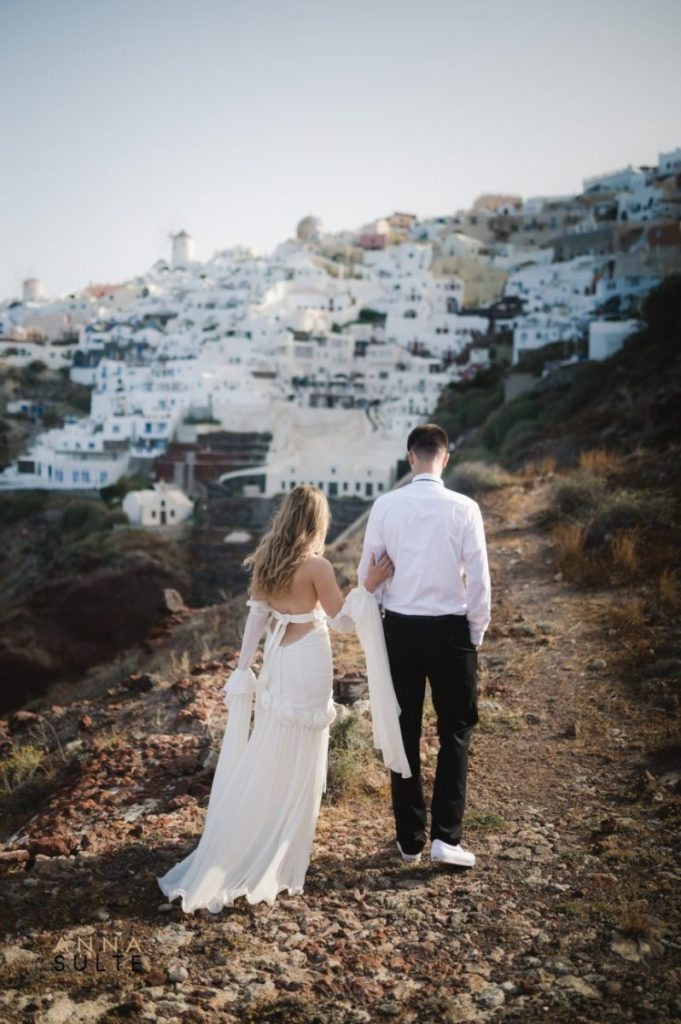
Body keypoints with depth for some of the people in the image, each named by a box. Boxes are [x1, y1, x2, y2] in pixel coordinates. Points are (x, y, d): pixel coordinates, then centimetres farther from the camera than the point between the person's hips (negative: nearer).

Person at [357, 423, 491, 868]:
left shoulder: (385, 506, -5)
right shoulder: (464, 508, -10)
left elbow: (367, 572, 0)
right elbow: (479, 580, -9)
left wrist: (376, 620, 15)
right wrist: (476, 634, 5)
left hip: (400, 629, 2)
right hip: (450, 630, -2)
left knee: (405, 732, 12)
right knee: (455, 731, 13)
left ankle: (409, 839, 22)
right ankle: (446, 836, 8)